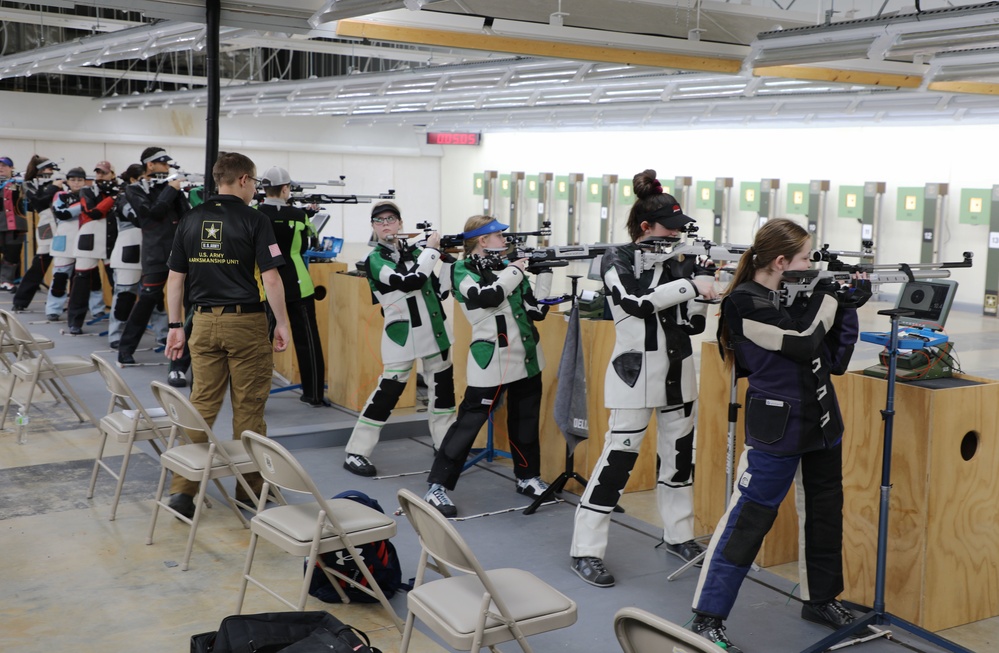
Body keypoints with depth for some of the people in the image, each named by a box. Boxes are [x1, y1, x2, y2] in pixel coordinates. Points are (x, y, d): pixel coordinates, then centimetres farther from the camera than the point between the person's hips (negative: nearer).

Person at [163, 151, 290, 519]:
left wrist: (176, 326, 13)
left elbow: (175, 279, 8)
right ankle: (250, 487, 16)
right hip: (246, 322, -4)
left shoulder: (190, 220, 7)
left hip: (204, 322, 4)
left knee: (202, 404, 9)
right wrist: (282, 323, -2)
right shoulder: (254, 221, -7)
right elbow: (271, 279, -11)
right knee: (248, 409, 5)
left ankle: (182, 489, 7)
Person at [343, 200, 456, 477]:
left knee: (443, 388, 13)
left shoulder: (414, 251, 10)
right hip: (402, 336, -6)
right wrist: (431, 250, -14)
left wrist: (448, 258, 0)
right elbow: (410, 282, -23)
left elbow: (436, 287, 13)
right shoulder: (375, 260, -9)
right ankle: (355, 453, 3)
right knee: (387, 392, -6)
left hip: (435, 331, 7)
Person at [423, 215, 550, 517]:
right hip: (491, 360, -6)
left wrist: (545, 272, -4)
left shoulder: (507, 265, 11)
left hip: (527, 358, 6)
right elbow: (488, 296, -24)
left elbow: (537, 310, 7)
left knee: (526, 422, 16)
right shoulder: (463, 270, -5)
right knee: (468, 422, -5)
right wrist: (515, 270, -12)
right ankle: (437, 486, 1)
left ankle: (528, 477, 33)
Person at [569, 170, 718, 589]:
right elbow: (638, 301, -24)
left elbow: (692, 323, 4)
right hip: (635, 375, -6)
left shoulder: (679, 262, 7)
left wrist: (703, 286, -12)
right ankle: (585, 551, 2)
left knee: (678, 456, 14)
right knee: (617, 460, -6)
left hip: (677, 374, 6)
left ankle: (679, 536, 31)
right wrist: (691, 285, -23)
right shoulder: (617, 261, -6)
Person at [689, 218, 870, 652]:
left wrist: (847, 308, -1)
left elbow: (835, 360, 10)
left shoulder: (796, 292, 9)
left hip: (822, 423, 8)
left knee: (825, 512, 17)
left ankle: (820, 599, 36)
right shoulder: (744, 302, -14)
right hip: (777, 428, -8)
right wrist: (829, 299, -10)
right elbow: (802, 343, -22)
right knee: (749, 518, -7)